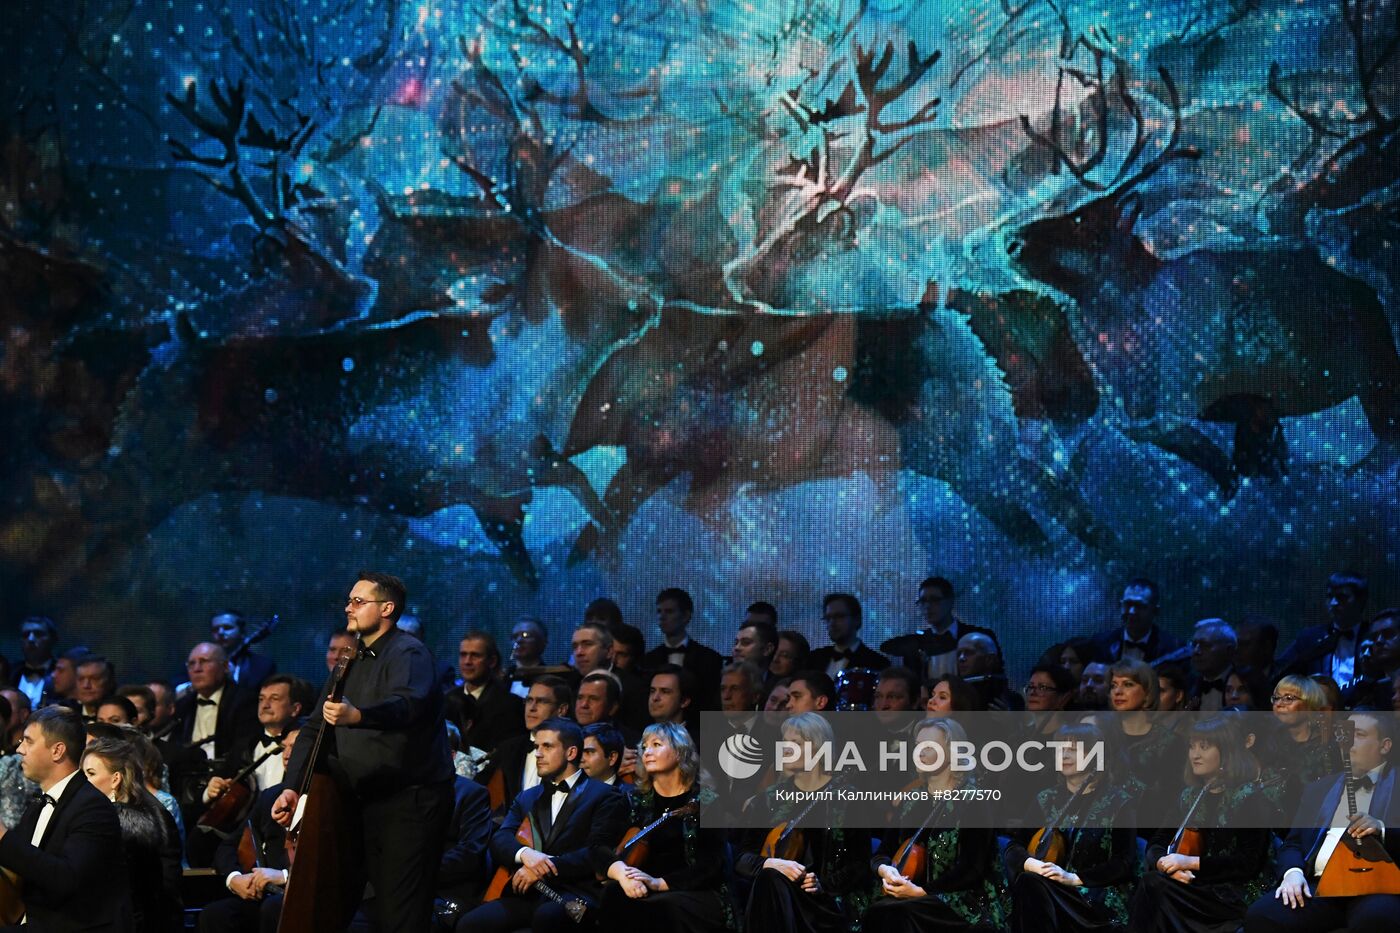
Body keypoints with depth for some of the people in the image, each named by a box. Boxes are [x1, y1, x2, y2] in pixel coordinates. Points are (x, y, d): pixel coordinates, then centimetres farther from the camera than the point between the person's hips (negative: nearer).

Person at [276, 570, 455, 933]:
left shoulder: (408, 654, -10)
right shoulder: (354, 662, 16)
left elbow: (406, 704, -32)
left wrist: (357, 715, -51)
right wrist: (292, 787, 2)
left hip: (412, 800, -9)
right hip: (370, 801, 9)